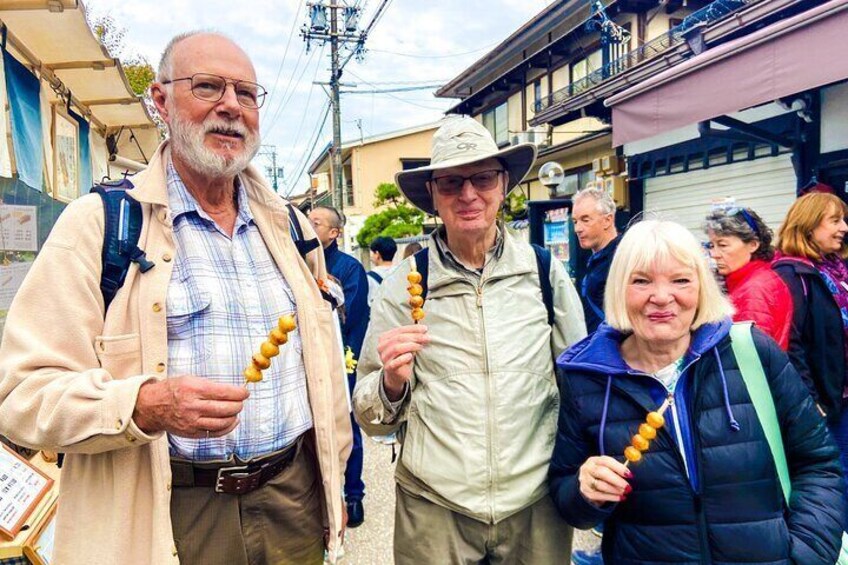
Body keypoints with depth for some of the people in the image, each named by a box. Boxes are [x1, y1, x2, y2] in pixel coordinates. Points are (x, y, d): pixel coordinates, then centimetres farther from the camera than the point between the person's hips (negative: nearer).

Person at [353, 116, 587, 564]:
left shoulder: (545, 272, -4)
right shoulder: (403, 284, -7)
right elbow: (372, 421, -3)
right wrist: (392, 382, -21)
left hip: (536, 505, 1)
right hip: (434, 509, 0)